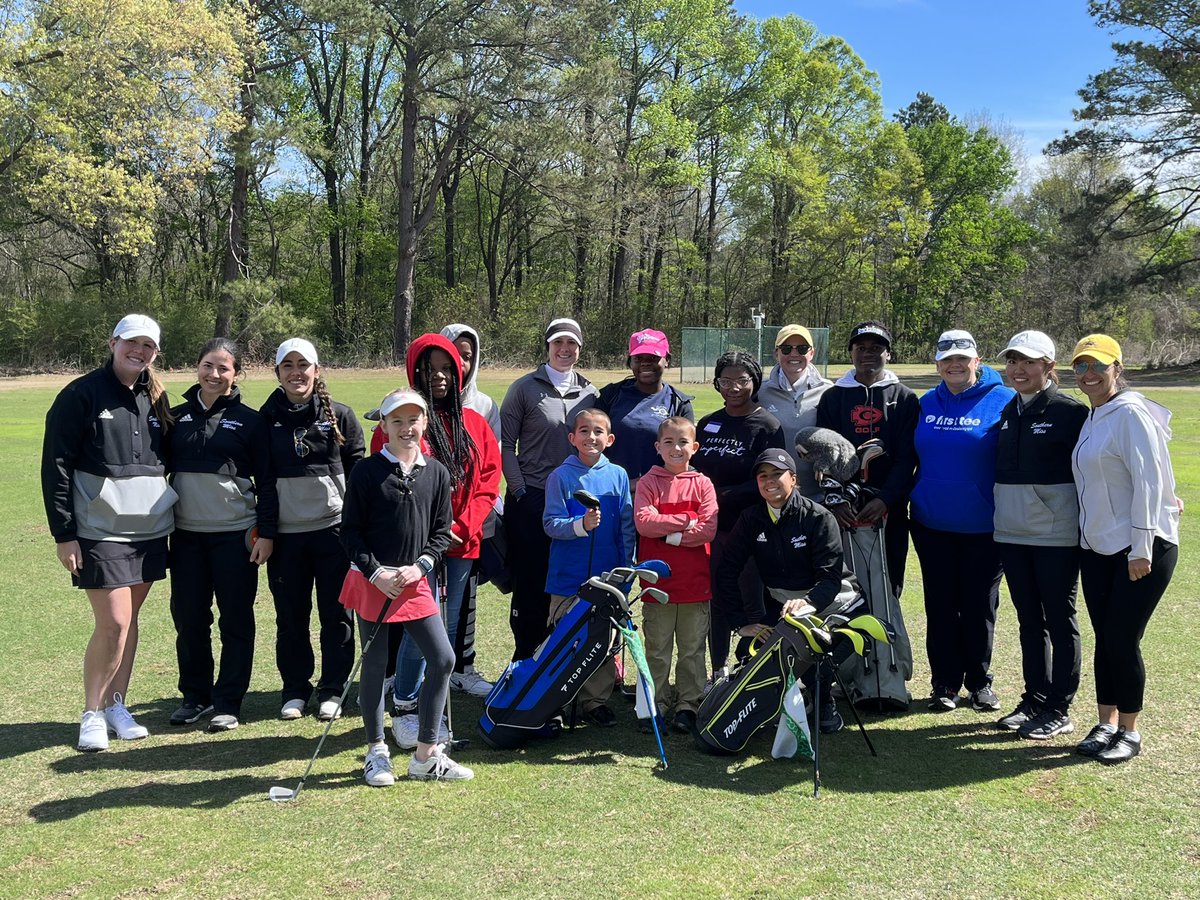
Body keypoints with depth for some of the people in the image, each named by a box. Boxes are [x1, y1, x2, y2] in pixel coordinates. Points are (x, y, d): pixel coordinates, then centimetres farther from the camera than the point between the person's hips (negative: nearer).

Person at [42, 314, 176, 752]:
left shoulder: (155, 399, 10)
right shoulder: (82, 395, -7)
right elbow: (56, 466, -7)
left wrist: (167, 511, 13)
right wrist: (64, 534, -10)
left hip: (150, 530, 5)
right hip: (100, 533, -5)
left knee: (129, 618, 10)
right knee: (113, 624, -8)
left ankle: (116, 705, 23)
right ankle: (92, 714, 9)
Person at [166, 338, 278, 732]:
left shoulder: (249, 421, 0)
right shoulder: (178, 416, 9)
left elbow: (266, 481, 0)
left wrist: (267, 532, -6)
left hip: (235, 534, -3)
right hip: (186, 534, 3)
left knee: (235, 619, 2)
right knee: (188, 618, 7)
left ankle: (228, 703, 11)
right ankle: (195, 695, 22)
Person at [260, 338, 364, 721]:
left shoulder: (339, 415, 2)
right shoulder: (266, 418, 5)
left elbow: (358, 467, 5)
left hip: (333, 528, -1)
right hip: (285, 532, 1)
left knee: (336, 614, 3)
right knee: (290, 617, 8)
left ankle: (333, 690, 16)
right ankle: (295, 689, 21)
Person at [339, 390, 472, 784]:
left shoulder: (436, 473, 5)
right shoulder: (367, 471, -5)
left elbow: (442, 530, 8)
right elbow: (350, 531, -4)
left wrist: (419, 566, -7)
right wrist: (375, 573, -13)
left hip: (415, 580, 4)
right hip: (371, 581, -3)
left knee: (442, 658, -2)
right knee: (375, 665, 5)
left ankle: (426, 755, 12)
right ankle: (376, 752, 21)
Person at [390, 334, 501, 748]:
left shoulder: (474, 423, 12)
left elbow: (488, 481, 8)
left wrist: (465, 526, -6)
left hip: (463, 544, 5)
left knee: (448, 628, 9)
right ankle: (405, 709, 8)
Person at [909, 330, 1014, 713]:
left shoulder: (1003, 400, -5)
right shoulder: (927, 403, 8)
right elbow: (911, 456, 17)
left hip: (982, 525, -3)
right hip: (932, 523, 3)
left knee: (980, 605, 8)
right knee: (940, 604, 8)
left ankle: (980, 681, 23)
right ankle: (945, 683, 19)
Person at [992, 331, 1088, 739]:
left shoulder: (1069, 411, -8)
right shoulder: (1006, 411, 10)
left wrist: (1086, 532, -10)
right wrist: (996, 519, 12)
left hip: (1056, 536, -6)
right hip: (1011, 535, 6)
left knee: (1060, 620, 4)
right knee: (1029, 620, 14)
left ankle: (1059, 710, 13)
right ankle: (1034, 699, 25)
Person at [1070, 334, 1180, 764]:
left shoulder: (1130, 414, -12)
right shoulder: (1092, 418, 13)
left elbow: (1148, 482, -17)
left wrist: (1141, 548, -20)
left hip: (1142, 549, -8)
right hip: (1098, 547, 8)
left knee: (1123, 641, -3)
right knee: (1105, 639, 11)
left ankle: (1129, 732, 12)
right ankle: (1106, 725, 21)